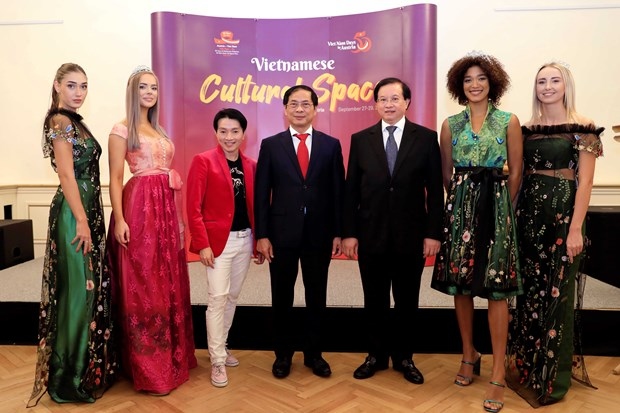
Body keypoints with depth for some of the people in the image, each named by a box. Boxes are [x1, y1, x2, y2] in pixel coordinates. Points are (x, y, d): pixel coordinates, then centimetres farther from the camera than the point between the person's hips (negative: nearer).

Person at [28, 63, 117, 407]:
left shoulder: (73, 121, 16)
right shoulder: (60, 121, -12)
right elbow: (67, 175, -18)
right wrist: (81, 220, -20)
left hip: (87, 211, 10)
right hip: (75, 214, -10)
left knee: (89, 287, 15)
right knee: (80, 289, -4)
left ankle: (86, 366, 29)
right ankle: (73, 378, 10)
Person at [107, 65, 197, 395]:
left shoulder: (159, 131, 19)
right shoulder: (122, 130, -3)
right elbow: (115, 179, -8)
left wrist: (177, 215, 16)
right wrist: (119, 220, -18)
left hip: (166, 209, 7)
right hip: (139, 208, -7)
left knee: (168, 283, 11)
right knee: (143, 286, -1)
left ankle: (171, 357, 25)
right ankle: (149, 368, 9)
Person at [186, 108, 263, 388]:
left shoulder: (251, 165, 8)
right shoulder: (203, 161, -6)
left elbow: (255, 206, 12)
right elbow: (193, 207, -10)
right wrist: (202, 244, -16)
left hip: (245, 240, 5)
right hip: (218, 240, -5)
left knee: (232, 297, 14)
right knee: (218, 298, -5)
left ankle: (220, 346, 33)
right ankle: (217, 361, 9)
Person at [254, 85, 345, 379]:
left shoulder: (331, 145, 4)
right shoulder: (270, 145, 2)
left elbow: (338, 191, 3)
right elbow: (261, 193, -1)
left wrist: (338, 232, -1)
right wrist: (261, 235, -6)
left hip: (319, 233, 1)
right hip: (282, 233, 0)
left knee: (316, 296, 11)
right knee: (282, 297, 11)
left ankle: (313, 354, 29)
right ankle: (283, 354, 28)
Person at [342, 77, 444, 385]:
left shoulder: (426, 138, 1)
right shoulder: (360, 139, 4)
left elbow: (435, 190, -1)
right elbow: (351, 190, 2)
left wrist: (433, 233, -6)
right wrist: (348, 233, -2)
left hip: (411, 235, 0)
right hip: (371, 235, 1)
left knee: (407, 301, 11)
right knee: (374, 300, 11)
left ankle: (404, 357, 29)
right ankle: (376, 355, 28)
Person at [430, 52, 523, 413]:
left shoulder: (509, 122, 2)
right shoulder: (450, 124, 7)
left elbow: (515, 172, 4)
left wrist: (502, 207, 6)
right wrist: (463, 201, 13)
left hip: (496, 206, -2)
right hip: (460, 206, 3)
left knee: (496, 289, -3)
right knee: (461, 286, 8)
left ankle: (498, 375, 5)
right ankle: (469, 355, 27)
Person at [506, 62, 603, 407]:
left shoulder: (583, 128, -6)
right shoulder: (529, 128, 10)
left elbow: (585, 182, -10)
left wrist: (575, 228, -15)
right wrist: (512, 214, 6)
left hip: (563, 213, -5)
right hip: (530, 212, 5)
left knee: (557, 291, 4)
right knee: (531, 289, 13)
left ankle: (553, 375, 20)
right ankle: (527, 365, 30)